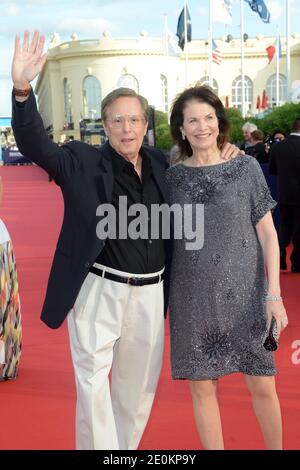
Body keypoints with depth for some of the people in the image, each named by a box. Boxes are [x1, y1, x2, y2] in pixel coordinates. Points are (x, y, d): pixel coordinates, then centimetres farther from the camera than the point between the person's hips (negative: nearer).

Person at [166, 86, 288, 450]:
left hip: (244, 294, -1)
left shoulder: (246, 167, -2)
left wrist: (274, 292, -7)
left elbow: (267, 233, -1)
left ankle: (276, 447, 27)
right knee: (201, 387, 6)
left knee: (262, 385, 4)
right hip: (193, 298, 1)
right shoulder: (173, 176, 1)